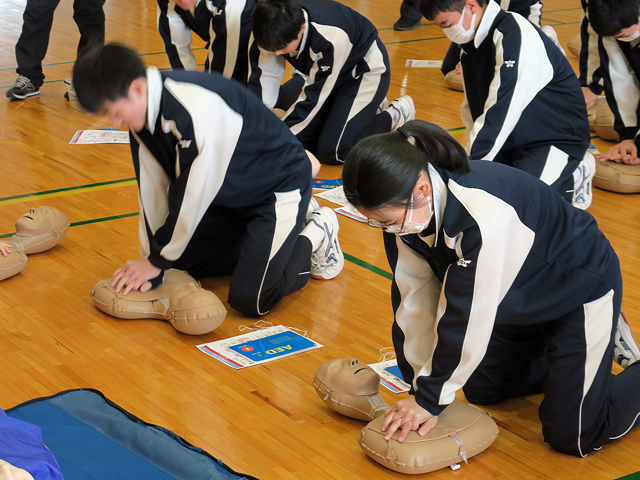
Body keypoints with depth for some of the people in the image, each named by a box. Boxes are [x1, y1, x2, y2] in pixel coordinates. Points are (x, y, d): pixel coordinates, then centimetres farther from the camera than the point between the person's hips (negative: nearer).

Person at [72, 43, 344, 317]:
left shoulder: (197, 109, -36)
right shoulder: (145, 110, -8)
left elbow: (191, 195, -29)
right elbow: (153, 190, -2)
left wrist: (156, 262, -18)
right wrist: (149, 259, -4)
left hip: (280, 187, -9)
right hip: (229, 193, 9)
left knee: (250, 299, -17)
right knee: (183, 263, 9)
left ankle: (316, 234, 8)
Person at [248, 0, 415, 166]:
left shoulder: (332, 37, -40)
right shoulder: (274, 30, -23)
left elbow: (314, 96, -31)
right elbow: (263, 78, -14)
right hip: (323, 69, 7)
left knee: (332, 151, -18)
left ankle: (396, 114, 4)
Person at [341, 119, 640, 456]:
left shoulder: (484, 214, -41)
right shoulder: (406, 209, -17)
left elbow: (467, 315, -34)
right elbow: (415, 300, -10)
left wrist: (431, 398, -24)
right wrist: (421, 387, -8)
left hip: (581, 287, -8)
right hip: (521, 300, 8)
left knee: (571, 435, -9)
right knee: (482, 390, 16)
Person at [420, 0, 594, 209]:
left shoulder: (518, 37, -25)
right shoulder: (473, 42, 4)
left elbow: (502, 111, -32)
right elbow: (473, 106, 11)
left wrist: (471, 163, -33)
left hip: (557, 137, -8)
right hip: (512, 137, 8)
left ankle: (575, 176, 1)